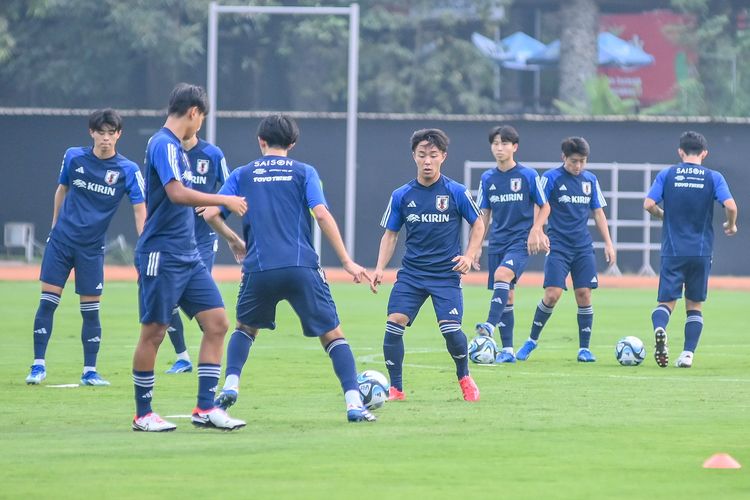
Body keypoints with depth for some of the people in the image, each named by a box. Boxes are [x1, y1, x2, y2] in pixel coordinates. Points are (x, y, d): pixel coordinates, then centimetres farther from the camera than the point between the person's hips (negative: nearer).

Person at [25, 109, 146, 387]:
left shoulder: (128, 170, -7)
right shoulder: (74, 157, -1)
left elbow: (140, 209, -10)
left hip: (92, 248, -1)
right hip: (61, 239, 1)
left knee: (90, 310, 2)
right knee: (47, 302, -3)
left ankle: (89, 371, 12)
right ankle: (38, 365, 5)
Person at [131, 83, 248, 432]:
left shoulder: (175, 146, 17)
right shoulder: (164, 144, -12)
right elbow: (177, 193, -26)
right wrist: (224, 201, -20)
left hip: (188, 255, 9)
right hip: (161, 255, -9)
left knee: (217, 322, 2)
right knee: (153, 332, -2)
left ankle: (205, 409, 3)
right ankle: (143, 414, 8)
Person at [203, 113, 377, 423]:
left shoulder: (242, 175, 14)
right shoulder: (304, 172, 10)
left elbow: (210, 214, 5)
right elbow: (321, 215, -3)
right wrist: (347, 261, -3)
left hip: (259, 269, 1)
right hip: (302, 267, -1)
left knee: (246, 328, 27)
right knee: (332, 334, 6)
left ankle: (230, 386, 6)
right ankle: (354, 404, -9)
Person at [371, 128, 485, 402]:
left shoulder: (456, 192, -3)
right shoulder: (401, 196, 2)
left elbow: (478, 225, 8)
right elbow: (390, 234, 10)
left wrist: (469, 256, -6)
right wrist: (380, 268, -2)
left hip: (446, 274, -2)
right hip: (411, 272, 2)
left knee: (451, 329, -15)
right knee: (394, 323, -14)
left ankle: (465, 378, 15)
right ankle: (395, 389, -2)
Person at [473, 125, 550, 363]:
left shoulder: (528, 175, -3)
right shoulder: (488, 179, 7)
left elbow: (544, 207, 5)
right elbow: (484, 215, 15)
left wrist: (535, 231, -10)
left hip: (521, 240, -4)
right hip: (497, 242, 4)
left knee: (502, 275, -30)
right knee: (506, 296, 5)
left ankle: (490, 325, -41)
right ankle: (507, 350, 9)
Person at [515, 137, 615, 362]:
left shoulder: (590, 180, 9)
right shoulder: (551, 178, -3)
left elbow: (598, 212, 15)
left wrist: (608, 243, 12)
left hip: (583, 247, 4)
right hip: (558, 246, -3)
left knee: (584, 294, -3)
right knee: (552, 295, -12)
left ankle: (584, 348, 5)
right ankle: (532, 340, 7)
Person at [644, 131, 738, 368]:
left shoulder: (666, 175, 2)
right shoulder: (713, 177, 1)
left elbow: (649, 204, -6)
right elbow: (730, 206, -11)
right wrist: (731, 225, 9)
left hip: (672, 251, 0)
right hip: (701, 251, 0)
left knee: (666, 301, 2)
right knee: (694, 305, 13)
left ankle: (659, 328, -31)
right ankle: (688, 353, 2)